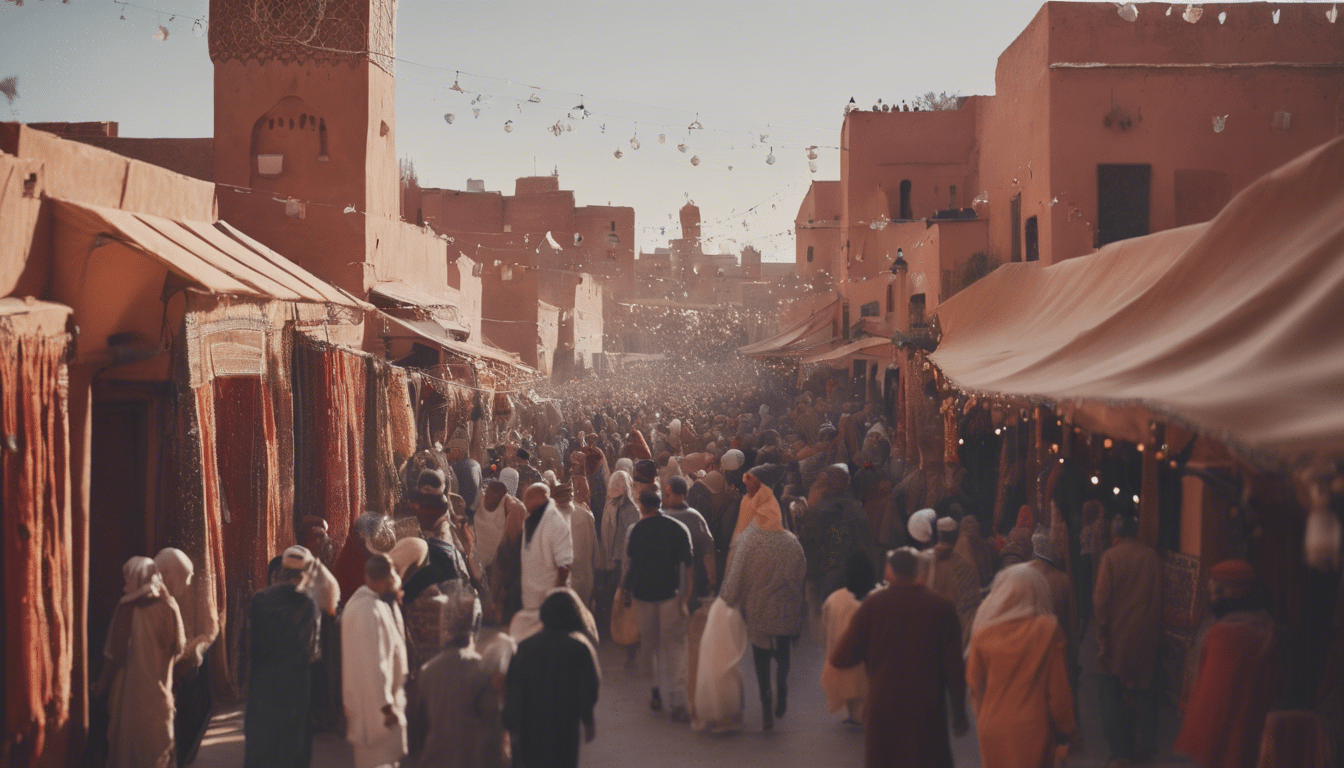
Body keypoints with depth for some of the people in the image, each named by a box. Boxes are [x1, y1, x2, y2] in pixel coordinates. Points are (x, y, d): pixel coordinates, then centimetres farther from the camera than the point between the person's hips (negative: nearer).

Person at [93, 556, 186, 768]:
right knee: (156, 744, 13)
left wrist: (102, 683, 3)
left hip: (127, 687, -1)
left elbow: (114, 652, -10)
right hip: (157, 687, 1)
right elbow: (178, 646, -5)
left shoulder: (125, 608, -13)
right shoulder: (168, 606, -9)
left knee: (125, 741, 13)